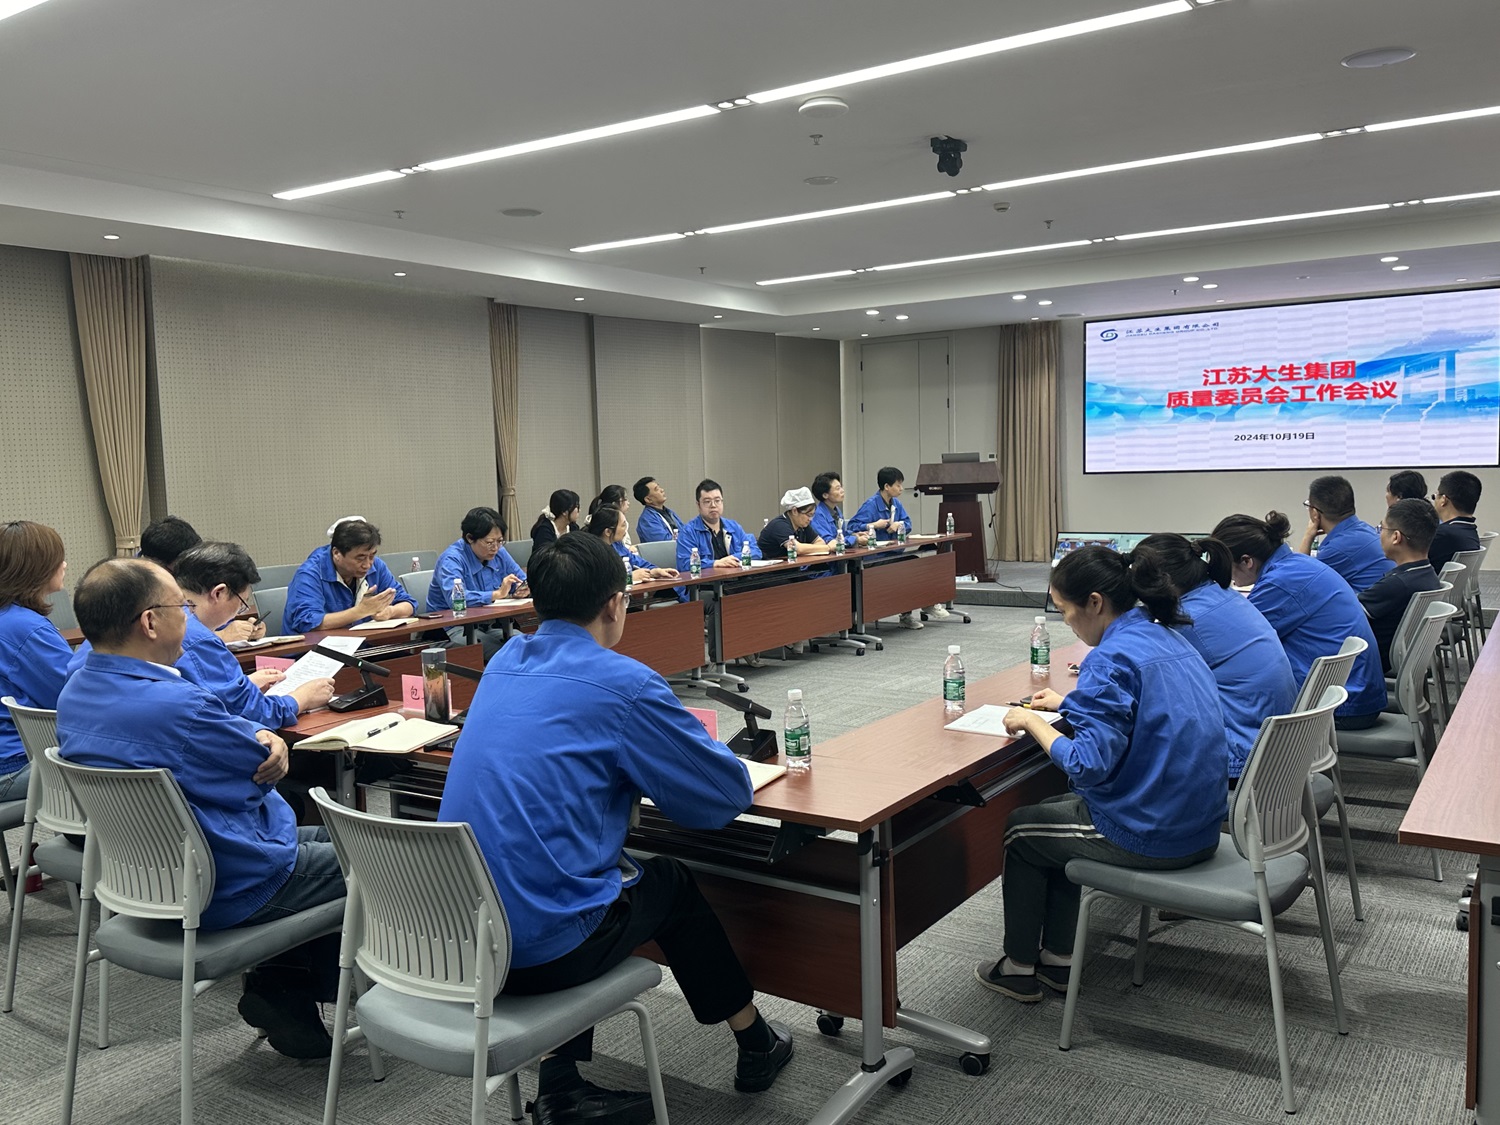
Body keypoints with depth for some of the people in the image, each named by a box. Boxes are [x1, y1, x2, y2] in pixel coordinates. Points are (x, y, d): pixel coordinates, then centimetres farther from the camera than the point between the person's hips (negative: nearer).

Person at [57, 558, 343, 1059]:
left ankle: (279, 988, 18)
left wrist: (263, 739, -15)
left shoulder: (77, 693, 0)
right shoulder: (174, 706, -32)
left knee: (323, 838, 23)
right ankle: (291, 997, 21)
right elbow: (263, 773, -15)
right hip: (225, 890, -10)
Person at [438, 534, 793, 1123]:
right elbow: (728, 794, -5)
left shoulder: (503, 662, 8)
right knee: (672, 882, 19)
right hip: (544, 950, -6)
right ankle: (754, 1042, 39)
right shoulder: (622, 683, -13)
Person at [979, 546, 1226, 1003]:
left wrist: (1034, 722, -13)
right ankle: (1058, 959, 32)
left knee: (1019, 830, 15)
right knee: (1054, 811, 28)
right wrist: (1070, 704, 20)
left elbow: (1089, 765, -27)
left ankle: (1020, 969, 29)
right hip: (1198, 824, 9)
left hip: (1151, 836, -9)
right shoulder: (1167, 636, 6)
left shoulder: (1112, 657, -23)